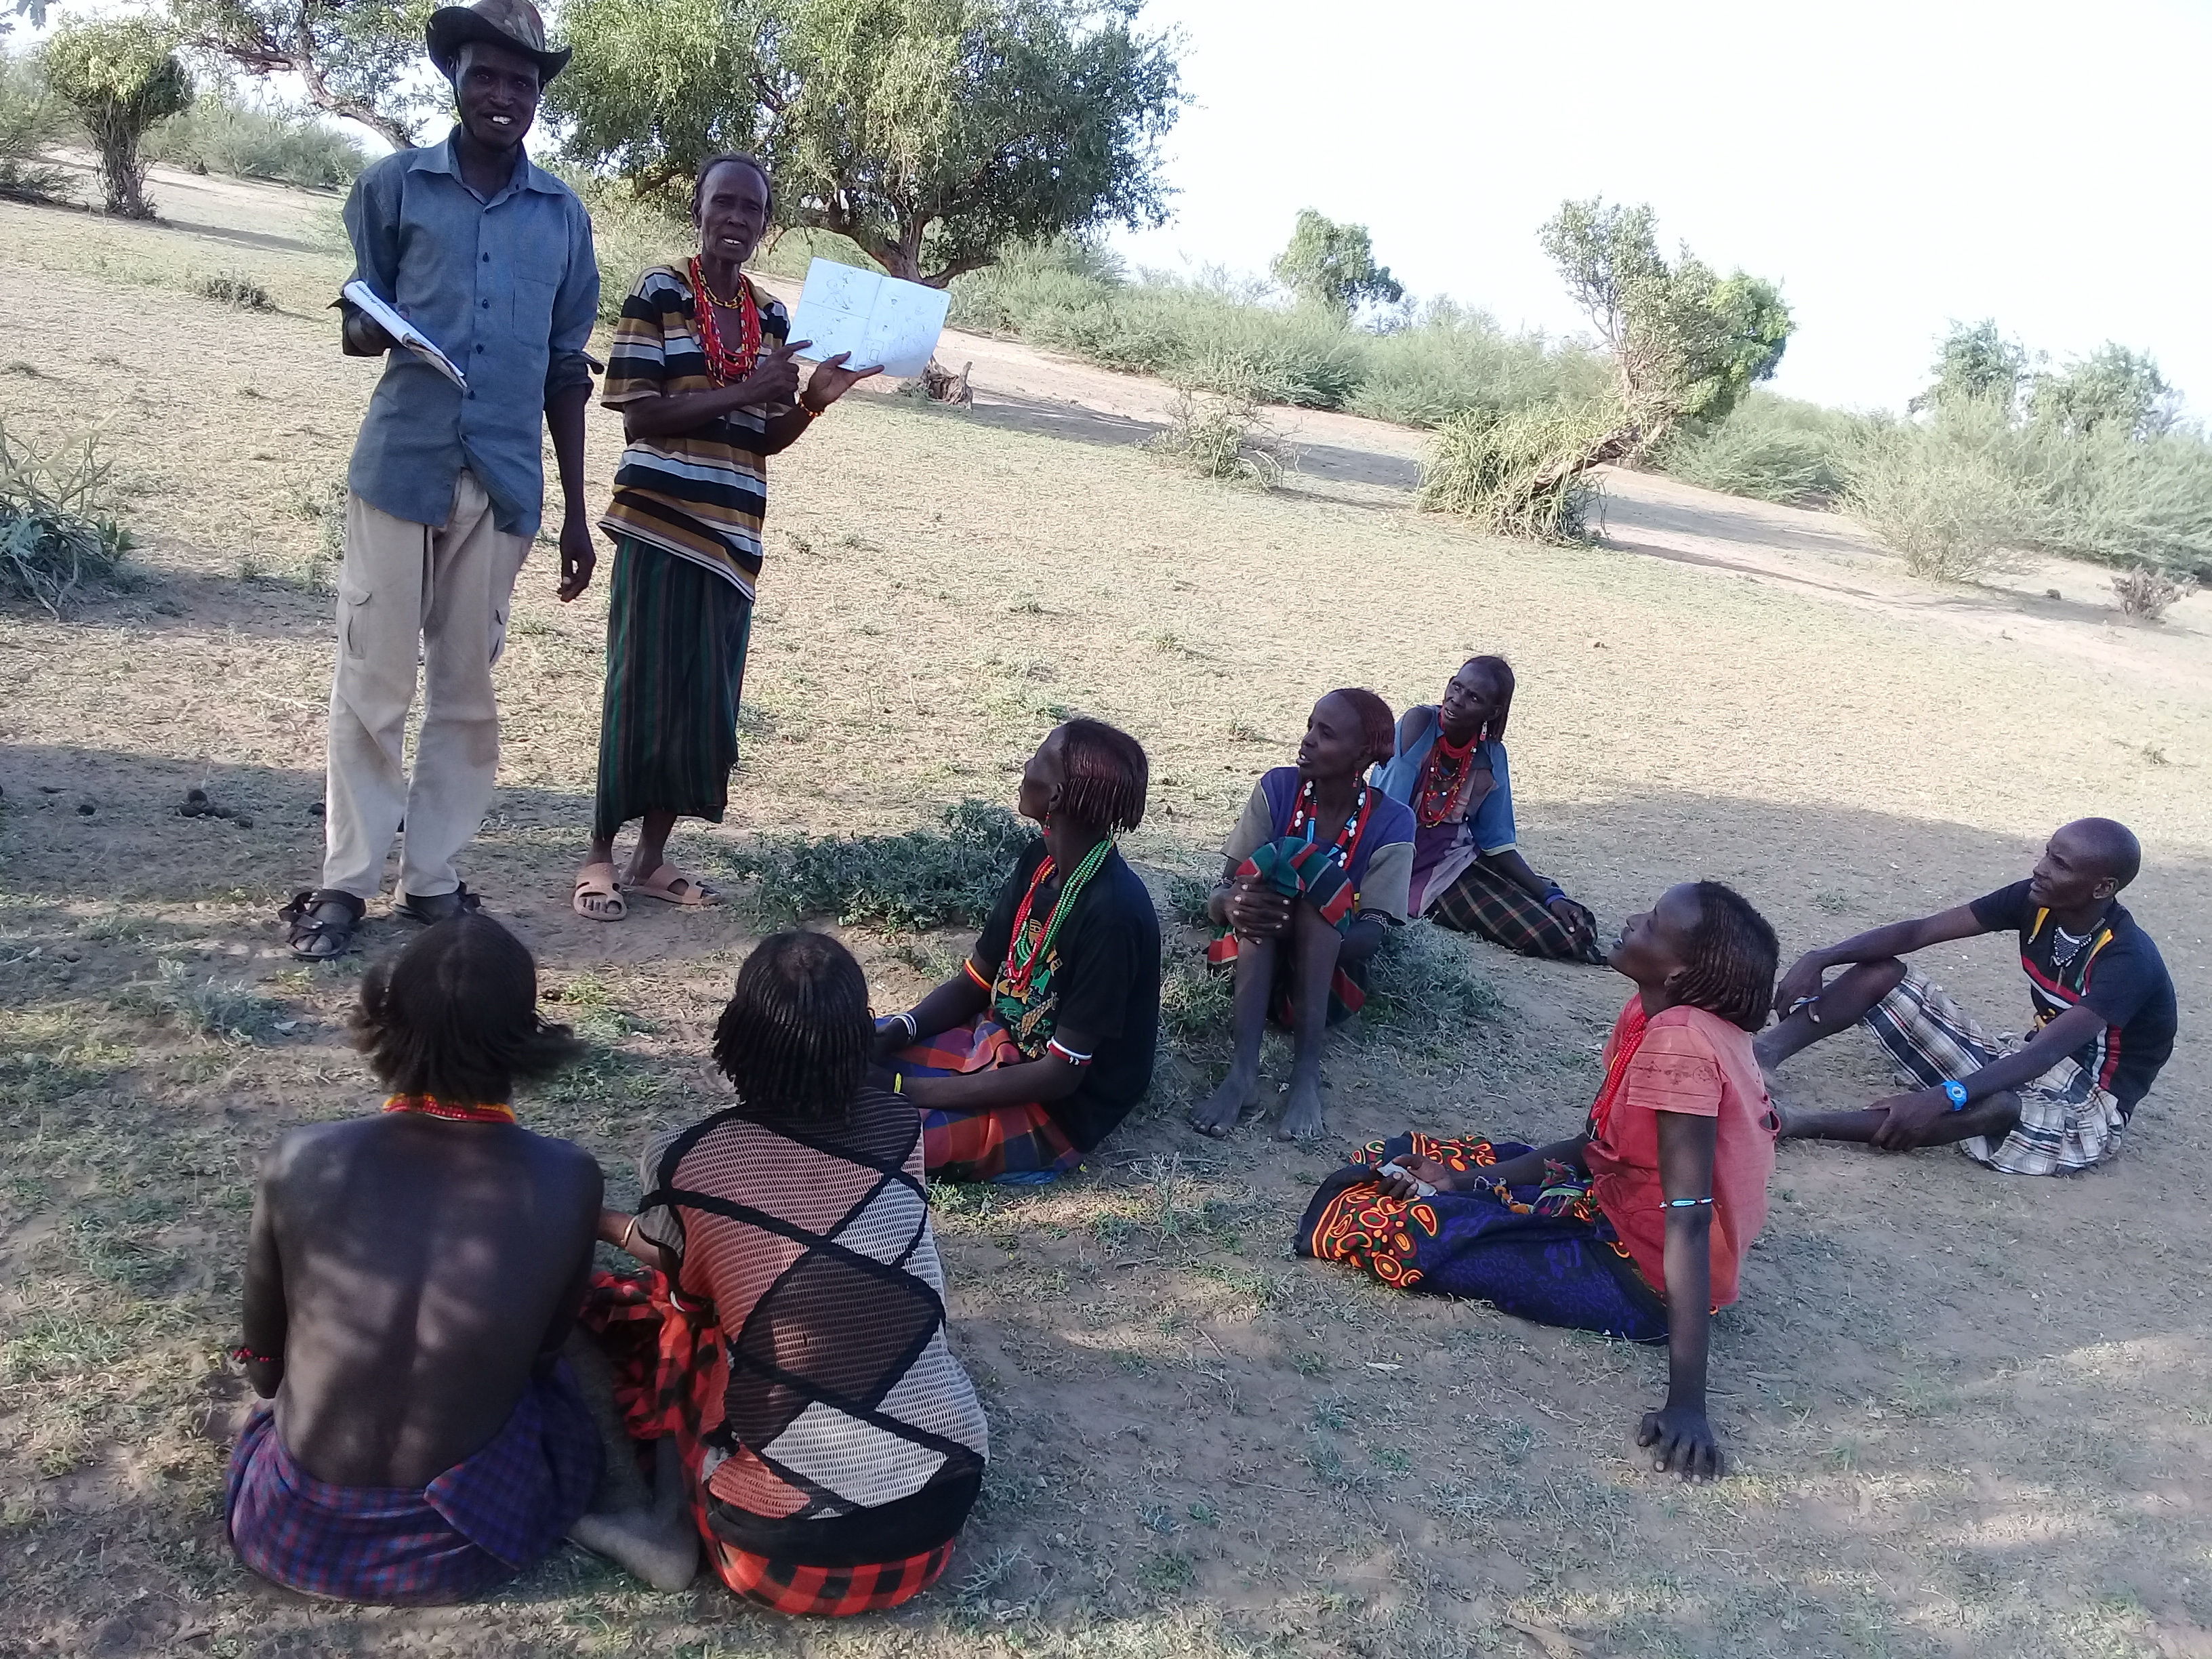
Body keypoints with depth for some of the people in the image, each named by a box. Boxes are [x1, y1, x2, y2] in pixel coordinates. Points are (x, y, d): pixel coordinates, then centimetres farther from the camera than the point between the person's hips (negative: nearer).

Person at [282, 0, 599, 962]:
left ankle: (432, 880, 14)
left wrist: (576, 507, 10)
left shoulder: (563, 216, 10)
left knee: (467, 689, 6)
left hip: (503, 480, 2)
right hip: (401, 466, -2)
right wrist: (368, 330, -17)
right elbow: (357, 322, 9)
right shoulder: (393, 185, 4)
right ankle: (346, 881, 9)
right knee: (372, 681, 0)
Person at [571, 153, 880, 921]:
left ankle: (651, 856, 18)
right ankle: (600, 854, 11)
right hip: (658, 522, -5)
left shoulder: (772, 315, 12)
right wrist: (742, 390, -17)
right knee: (640, 690, -2)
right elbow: (637, 416, -11)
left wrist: (811, 401, -3)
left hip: (732, 533, 5)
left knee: (707, 699, 7)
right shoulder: (658, 291, -4)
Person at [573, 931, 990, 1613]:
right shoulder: (899, 1127, 0)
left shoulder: (690, 1162, -9)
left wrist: (603, 1222, 36)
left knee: (654, 1308, 18)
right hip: (941, 1506, 3)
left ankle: (673, 1524, 4)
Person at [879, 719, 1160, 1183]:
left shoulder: (1113, 913, -28)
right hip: (996, 1043, 8)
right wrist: (897, 1031, -11)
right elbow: (973, 983, 7)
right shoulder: (1039, 864, -3)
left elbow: (1061, 1075, -24)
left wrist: (917, 1091, -23)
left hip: (1060, 1114, -8)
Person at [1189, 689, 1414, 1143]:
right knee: (1268, 867, -29)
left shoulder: (1390, 822, -9)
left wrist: (1302, 927, -37)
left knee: (1312, 875, -29)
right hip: (1257, 965, 1)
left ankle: (1307, 1072, -39)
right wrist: (1232, 904, -34)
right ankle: (1243, 1069, -42)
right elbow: (1221, 893, -9)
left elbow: (1370, 937, -16)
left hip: (1332, 978, -1)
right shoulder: (1278, 788, -5)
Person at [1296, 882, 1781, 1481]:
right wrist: (1468, 1179, -1)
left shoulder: (1680, 1043, -30)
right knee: (1411, 1164, 13)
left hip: (1644, 1277, -9)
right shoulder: (1656, 1014, -2)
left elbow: (1690, 1216, -32)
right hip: (1614, 1210, 9)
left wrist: (1686, 1400, -33)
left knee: (1404, 1229, -13)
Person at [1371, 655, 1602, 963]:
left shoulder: (1491, 756, -2)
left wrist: (1551, 896, -6)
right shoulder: (1419, 724, -17)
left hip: (1452, 863, 5)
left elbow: (1496, 841, 5)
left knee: (1572, 928, -8)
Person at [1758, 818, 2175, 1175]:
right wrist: (1820, 958, -23)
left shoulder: (2128, 959, -24)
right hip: (2030, 1073, 7)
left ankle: (1794, 1124, -48)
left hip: (2089, 1109, -7)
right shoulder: (2036, 901, -5)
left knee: (1995, 1107, -44)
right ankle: (1757, 1059, -30)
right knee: (1879, 974, -9)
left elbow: (2045, 1052, -35)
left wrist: (1942, 1099, -46)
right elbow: (1918, 932, -9)